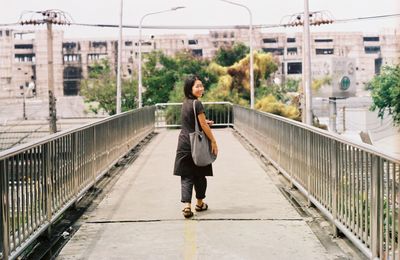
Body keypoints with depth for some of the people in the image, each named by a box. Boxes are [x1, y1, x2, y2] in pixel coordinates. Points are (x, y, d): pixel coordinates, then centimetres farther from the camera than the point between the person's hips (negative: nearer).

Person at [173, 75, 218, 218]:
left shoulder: (185, 103, 10)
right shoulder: (197, 104, -14)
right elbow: (203, 125, -14)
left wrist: (205, 122, 13)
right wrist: (213, 141, -8)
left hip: (183, 144, 6)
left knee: (186, 175, 3)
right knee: (200, 174, 12)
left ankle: (186, 205, -10)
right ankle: (199, 203, 26)